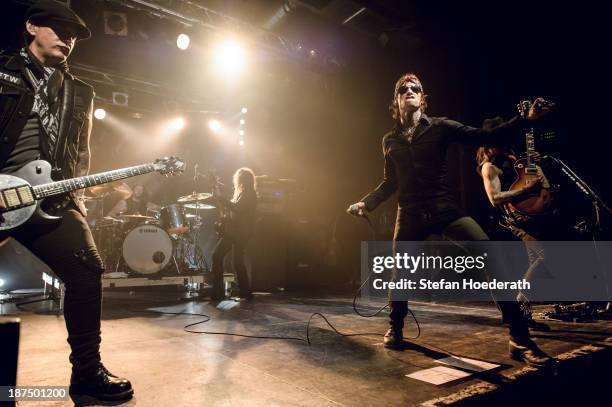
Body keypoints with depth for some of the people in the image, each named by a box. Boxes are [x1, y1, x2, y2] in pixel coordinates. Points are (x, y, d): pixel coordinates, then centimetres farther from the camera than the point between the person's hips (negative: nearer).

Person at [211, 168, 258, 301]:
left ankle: (246, 293, 8)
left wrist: (219, 198, -20)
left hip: (241, 233, -9)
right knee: (217, 256, 3)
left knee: (238, 262, -8)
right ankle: (218, 291, 10)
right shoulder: (241, 193, 18)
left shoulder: (249, 194, -10)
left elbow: (236, 208, -23)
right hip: (231, 230, 9)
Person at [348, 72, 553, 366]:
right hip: (410, 215, 2)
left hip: (445, 209, -2)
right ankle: (394, 330, 33)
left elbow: (485, 137, -2)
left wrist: (524, 119, -12)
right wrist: (367, 203, 12)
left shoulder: (439, 127, 5)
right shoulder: (390, 140, 12)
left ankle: (519, 340, -6)